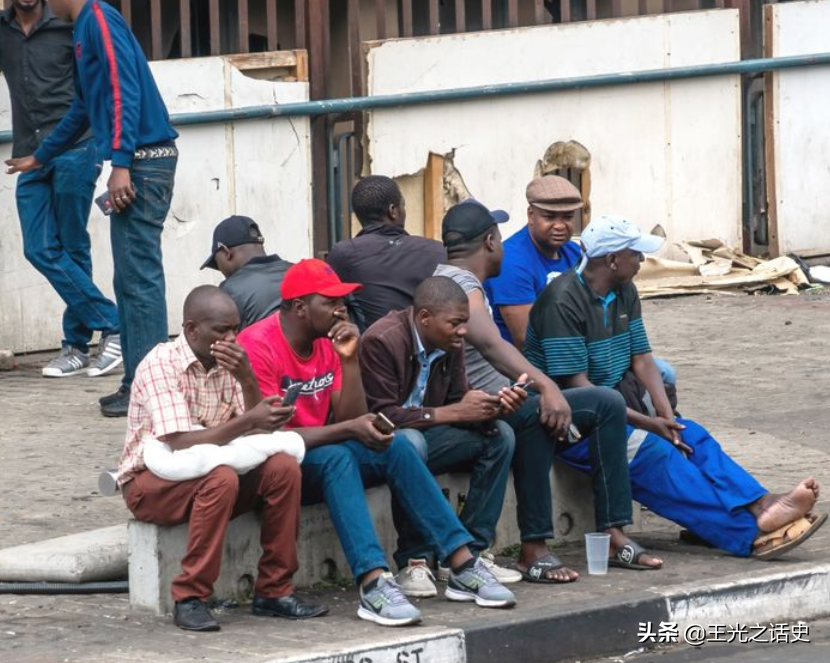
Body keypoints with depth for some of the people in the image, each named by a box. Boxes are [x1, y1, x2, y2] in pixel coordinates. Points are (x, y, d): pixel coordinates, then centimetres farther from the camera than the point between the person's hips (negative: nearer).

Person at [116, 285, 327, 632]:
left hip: (204, 474, 7)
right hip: (150, 483, -6)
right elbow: (181, 442, -28)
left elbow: (258, 430, -4)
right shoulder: (160, 364, -18)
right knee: (221, 479, -35)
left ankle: (273, 591, -10)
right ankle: (190, 599, -28)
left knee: (283, 467, -16)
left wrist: (246, 379, -20)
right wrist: (249, 420, -35)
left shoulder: (228, 363, 3)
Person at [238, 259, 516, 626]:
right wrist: (349, 429, -29)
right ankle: (374, 583, -46)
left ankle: (462, 565, -17)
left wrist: (349, 361, -13)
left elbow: (351, 418, 0)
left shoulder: (328, 341, 5)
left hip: (318, 459, 8)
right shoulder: (258, 346, -19)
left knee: (395, 447, -13)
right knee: (336, 456, -34)